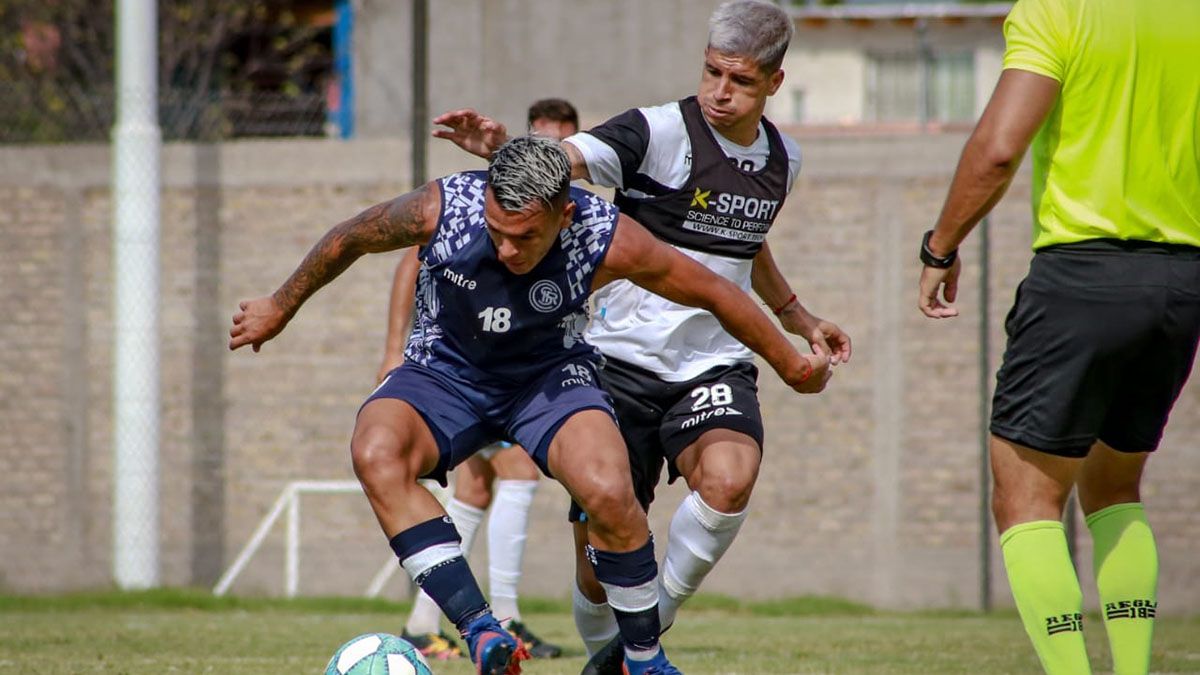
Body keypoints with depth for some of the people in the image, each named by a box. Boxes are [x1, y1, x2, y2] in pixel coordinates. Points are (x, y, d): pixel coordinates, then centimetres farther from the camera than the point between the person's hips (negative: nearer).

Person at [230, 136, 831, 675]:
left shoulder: (608, 240, -26)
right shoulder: (441, 210, -26)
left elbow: (713, 293, -10)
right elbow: (348, 240, -4)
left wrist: (791, 365, 2)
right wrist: (280, 307, 10)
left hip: (551, 373, -1)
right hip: (444, 373, 1)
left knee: (608, 491, -30)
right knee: (375, 453, -32)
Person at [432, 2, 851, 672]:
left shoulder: (782, 158, 7)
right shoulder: (659, 132, -12)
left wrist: (800, 319, 31)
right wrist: (501, 147, -49)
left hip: (715, 365, 3)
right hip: (625, 361, -3)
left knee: (729, 479, -30)